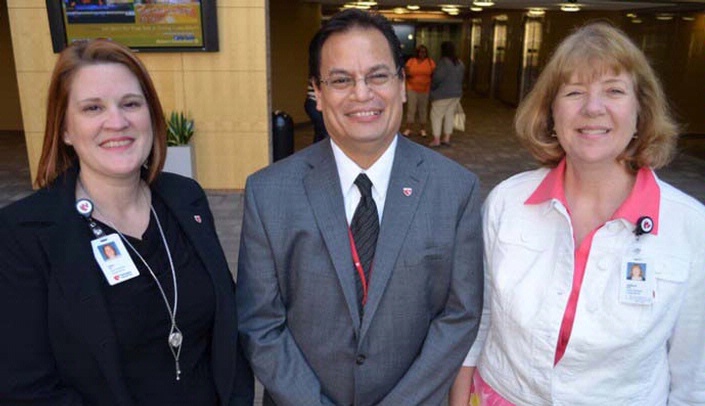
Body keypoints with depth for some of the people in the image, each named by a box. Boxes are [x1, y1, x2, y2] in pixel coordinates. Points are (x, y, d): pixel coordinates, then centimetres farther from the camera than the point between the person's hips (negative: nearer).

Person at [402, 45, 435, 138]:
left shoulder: (430, 62, 3)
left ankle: (422, 129, 15)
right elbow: (406, 72, 2)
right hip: (412, 89, 0)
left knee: (423, 109, 7)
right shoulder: (411, 61, 2)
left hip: (425, 90, 1)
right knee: (411, 109, -2)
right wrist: (407, 73, -20)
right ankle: (408, 129, 4)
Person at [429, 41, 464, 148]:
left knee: (437, 115, 0)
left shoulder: (444, 62, -17)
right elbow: (461, 78, 13)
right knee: (449, 115, 13)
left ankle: (436, 140, -1)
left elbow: (437, 77, -22)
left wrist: (433, 87, -6)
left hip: (442, 94, -8)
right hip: (456, 93, 8)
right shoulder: (460, 63, 9)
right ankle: (447, 139, 16)